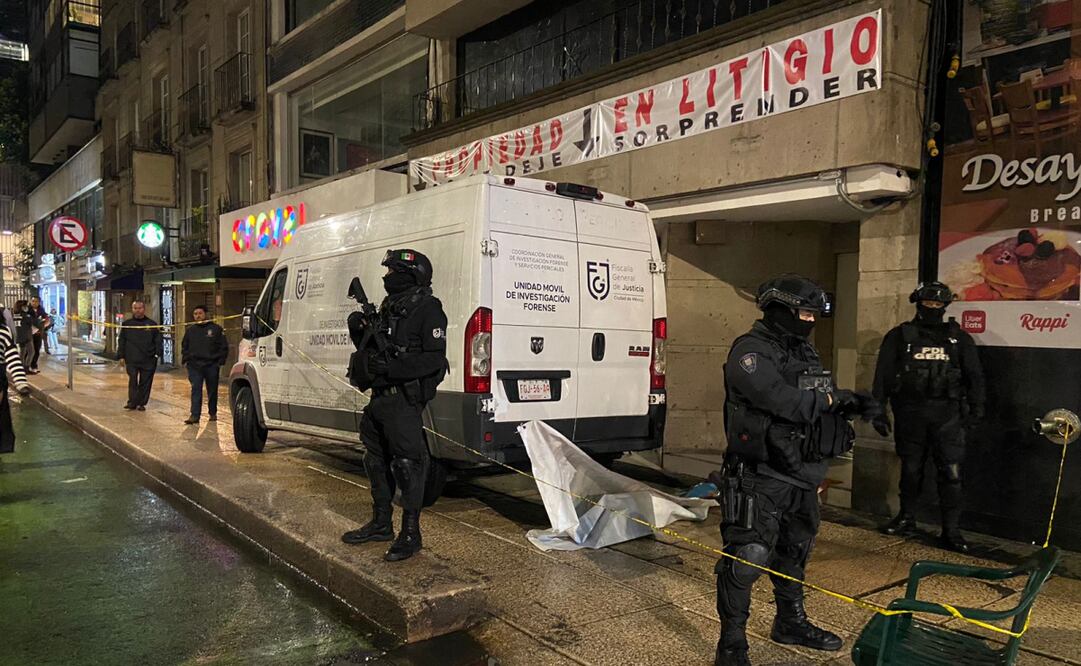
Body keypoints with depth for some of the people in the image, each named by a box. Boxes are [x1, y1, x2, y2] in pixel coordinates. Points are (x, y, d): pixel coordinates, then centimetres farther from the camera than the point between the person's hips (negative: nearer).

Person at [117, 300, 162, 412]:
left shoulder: (152, 324, 8)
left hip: (148, 360, 0)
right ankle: (132, 402, -5)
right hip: (131, 359, 0)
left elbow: (158, 340, 8)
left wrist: (157, 353, -3)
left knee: (145, 382, 3)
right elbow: (121, 342, 12)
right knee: (133, 380, -9)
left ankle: (142, 403, 11)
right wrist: (121, 356, 5)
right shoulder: (127, 324, 11)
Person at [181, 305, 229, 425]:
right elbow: (184, 346, 22)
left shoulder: (216, 329, 1)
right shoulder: (190, 330, 12)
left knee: (212, 390, 8)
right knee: (196, 390, -7)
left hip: (211, 365, -2)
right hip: (195, 365, 2)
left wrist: (220, 362, -5)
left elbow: (224, 347, 1)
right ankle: (194, 415, -10)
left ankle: (212, 413, 23)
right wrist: (186, 360, 9)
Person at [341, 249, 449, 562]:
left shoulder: (427, 309, -11)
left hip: (405, 399, -10)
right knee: (377, 460, 17)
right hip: (380, 396, 10)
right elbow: (373, 350, 23)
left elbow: (434, 359, -18)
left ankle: (410, 533, 6)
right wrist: (359, 331, 4)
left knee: (407, 464, -4)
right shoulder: (389, 307, 16)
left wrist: (392, 369, -25)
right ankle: (381, 524, 31)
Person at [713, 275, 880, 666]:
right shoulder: (750, 352, -15)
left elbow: (823, 404, 19)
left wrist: (852, 404, -3)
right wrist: (832, 400, -14)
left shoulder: (805, 352, 15)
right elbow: (781, 400, -28)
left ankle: (791, 623, 43)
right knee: (748, 557, -8)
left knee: (794, 553, 23)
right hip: (759, 479, -9)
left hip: (801, 477, 10)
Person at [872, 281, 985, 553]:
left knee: (951, 472, -4)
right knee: (910, 469, 10)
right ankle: (906, 518, 27)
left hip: (947, 415, 0)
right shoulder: (899, 336, 5)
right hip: (909, 414, 0)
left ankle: (951, 531, 4)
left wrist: (976, 408, 2)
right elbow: (883, 375, 3)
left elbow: (974, 375, 12)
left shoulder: (959, 338, 10)